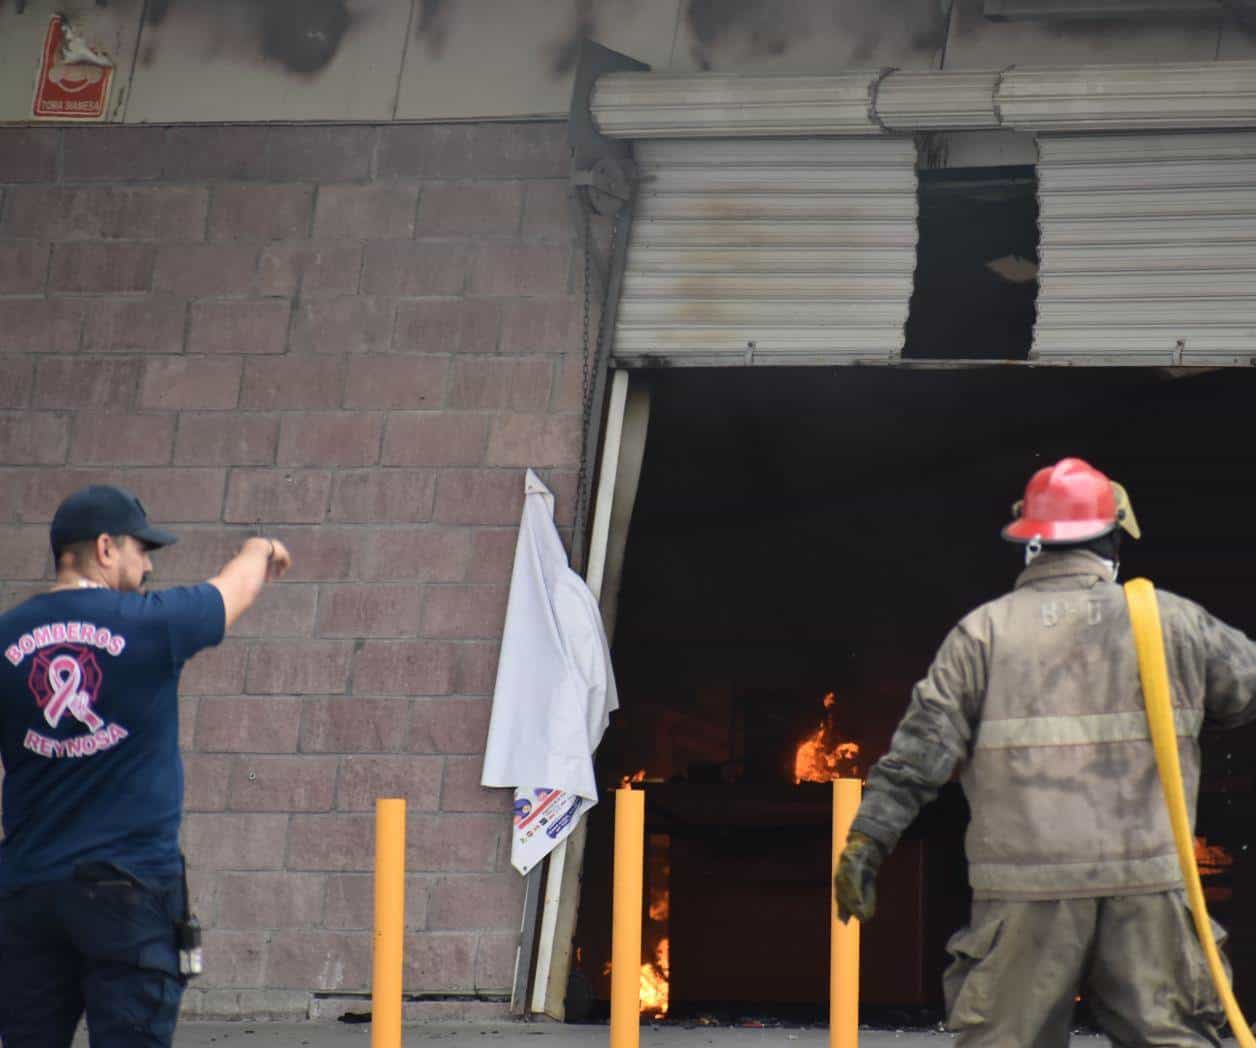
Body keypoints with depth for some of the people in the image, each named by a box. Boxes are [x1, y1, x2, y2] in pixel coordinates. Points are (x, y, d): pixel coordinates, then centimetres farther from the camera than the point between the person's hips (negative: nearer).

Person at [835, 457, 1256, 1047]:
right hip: (1147, 885, 1)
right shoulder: (1172, 620, 5)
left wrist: (866, 839, 2)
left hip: (1026, 890, -1)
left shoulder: (986, 630, 2)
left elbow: (922, 745, -2)